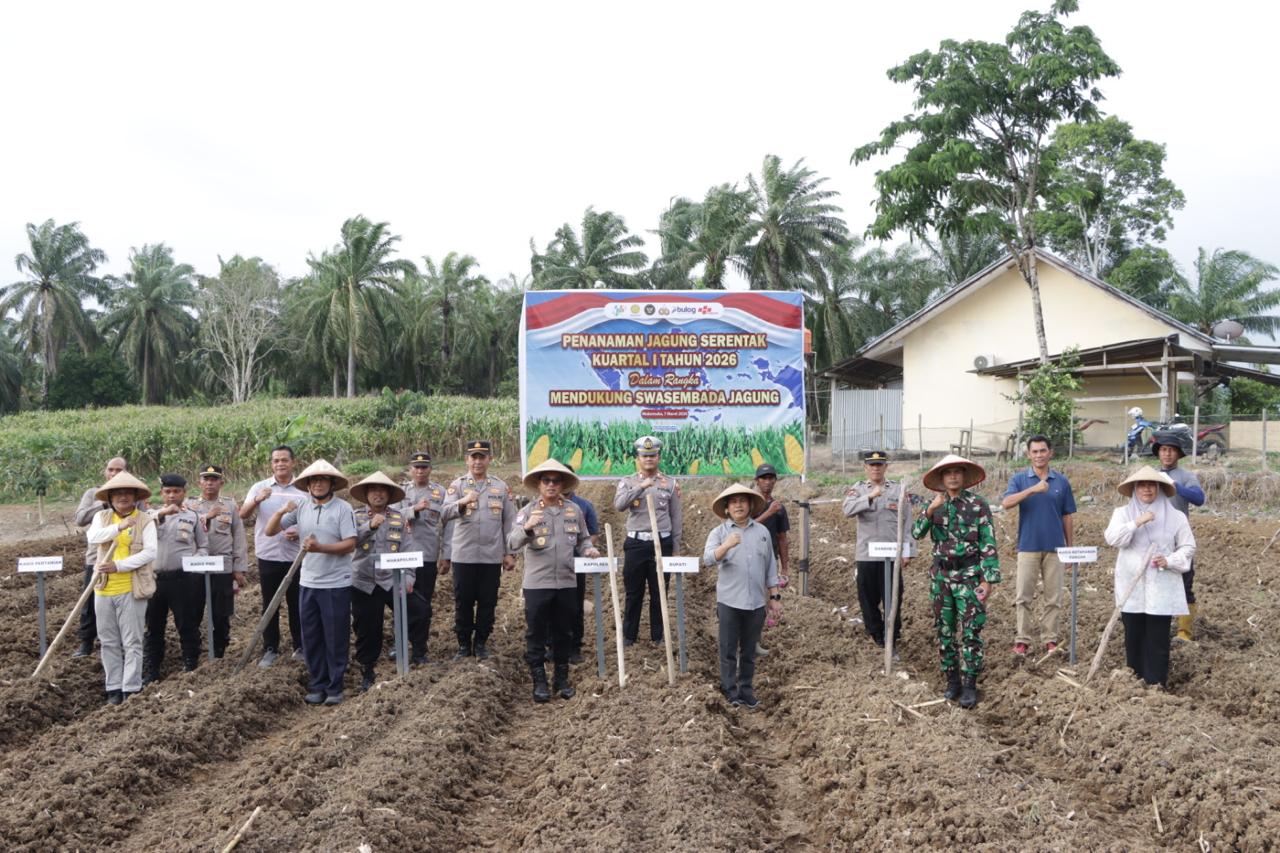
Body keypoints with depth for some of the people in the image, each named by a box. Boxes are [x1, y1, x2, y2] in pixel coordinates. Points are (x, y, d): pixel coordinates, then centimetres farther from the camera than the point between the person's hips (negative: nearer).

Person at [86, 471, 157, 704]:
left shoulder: (145, 520, -2)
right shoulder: (101, 517, 7)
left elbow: (150, 552, -12)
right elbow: (93, 537, -14)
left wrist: (119, 566, -20)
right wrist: (119, 527, -28)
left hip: (132, 589, -3)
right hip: (104, 589, 3)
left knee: (132, 642, 0)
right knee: (109, 641, 10)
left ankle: (131, 690, 5)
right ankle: (114, 688, 19)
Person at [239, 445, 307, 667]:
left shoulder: (303, 490, 2)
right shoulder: (260, 487, 1)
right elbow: (243, 515, -10)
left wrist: (300, 533, -15)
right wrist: (256, 501, -29)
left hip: (295, 557, 0)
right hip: (268, 557, 0)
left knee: (296, 604, 8)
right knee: (269, 605, 8)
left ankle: (300, 647, 20)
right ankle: (270, 649, 17)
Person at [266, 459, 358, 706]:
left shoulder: (343, 508, -8)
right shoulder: (300, 508, 3)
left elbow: (350, 544, -14)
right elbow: (270, 531, 3)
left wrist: (320, 547, -26)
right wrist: (281, 512, -15)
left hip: (336, 585, -4)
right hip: (308, 583, 4)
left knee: (336, 638, 3)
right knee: (311, 638, 12)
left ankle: (334, 688, 15)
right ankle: (318, 685, 25)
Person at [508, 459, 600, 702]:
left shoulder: (574, 510, 5)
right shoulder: (528, 511, -5)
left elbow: (583, 539, 16)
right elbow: (512, 544, -14)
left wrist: (588, 549, -6)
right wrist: (527, 527, -31)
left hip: (567, 582, 3)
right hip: (537, 583, -3)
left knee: (564, 632, 13)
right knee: (536, 634, 4)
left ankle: (562, 678, 26)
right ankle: (539, 681, 15)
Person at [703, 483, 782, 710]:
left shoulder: (762, 531, 8)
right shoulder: (719, 532, -1)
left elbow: (770, 566, 13)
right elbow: (708, 560, -18)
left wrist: (774, 597, 11)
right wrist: (726, 545, -36)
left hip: (756, 601, 2)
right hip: (729, 601, -2)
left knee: (749, 651, 10)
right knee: (729, 650, 2)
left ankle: (746, 690, 20)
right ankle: (730, 691, 10)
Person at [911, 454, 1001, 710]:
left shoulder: (978, 505, -5)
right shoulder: (934, 505, 6)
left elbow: (988, 544, -7)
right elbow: (916, 533, -7)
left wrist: (988, 579, -11)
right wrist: (930, 510, -21)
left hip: (969, 576, -4)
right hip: (941, 576, 4)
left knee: (971, 631, -4)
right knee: (944, 631, 9)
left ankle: (970, 685, 5)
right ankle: (952, 681, 20)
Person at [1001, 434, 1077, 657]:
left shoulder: (1062, 481, 7)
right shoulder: (1019, 479, 2)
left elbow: (1067, 517, 10)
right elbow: (1006, 503, -15)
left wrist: (1070, 547, 9)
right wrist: (1033, 489, -26)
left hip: (1055, 547, 1)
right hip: (1028, 547, -1)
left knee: (1054, 598, 5)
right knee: (1023, 597, -1)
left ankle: (1050, 639, 13)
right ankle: (1022, 639, 5)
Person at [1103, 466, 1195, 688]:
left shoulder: (1175, 516, 3)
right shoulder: (1122, 513, 4)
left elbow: (1188, 547, 6)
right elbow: (1112, 538, -12)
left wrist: (1169, 561, -12)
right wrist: (1136, 523, -24)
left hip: (1161, 589, -1)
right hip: (1131, 588, 1)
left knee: (1158, 640, -1)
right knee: (1134, 637, 7)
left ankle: (1156, 685, 6)